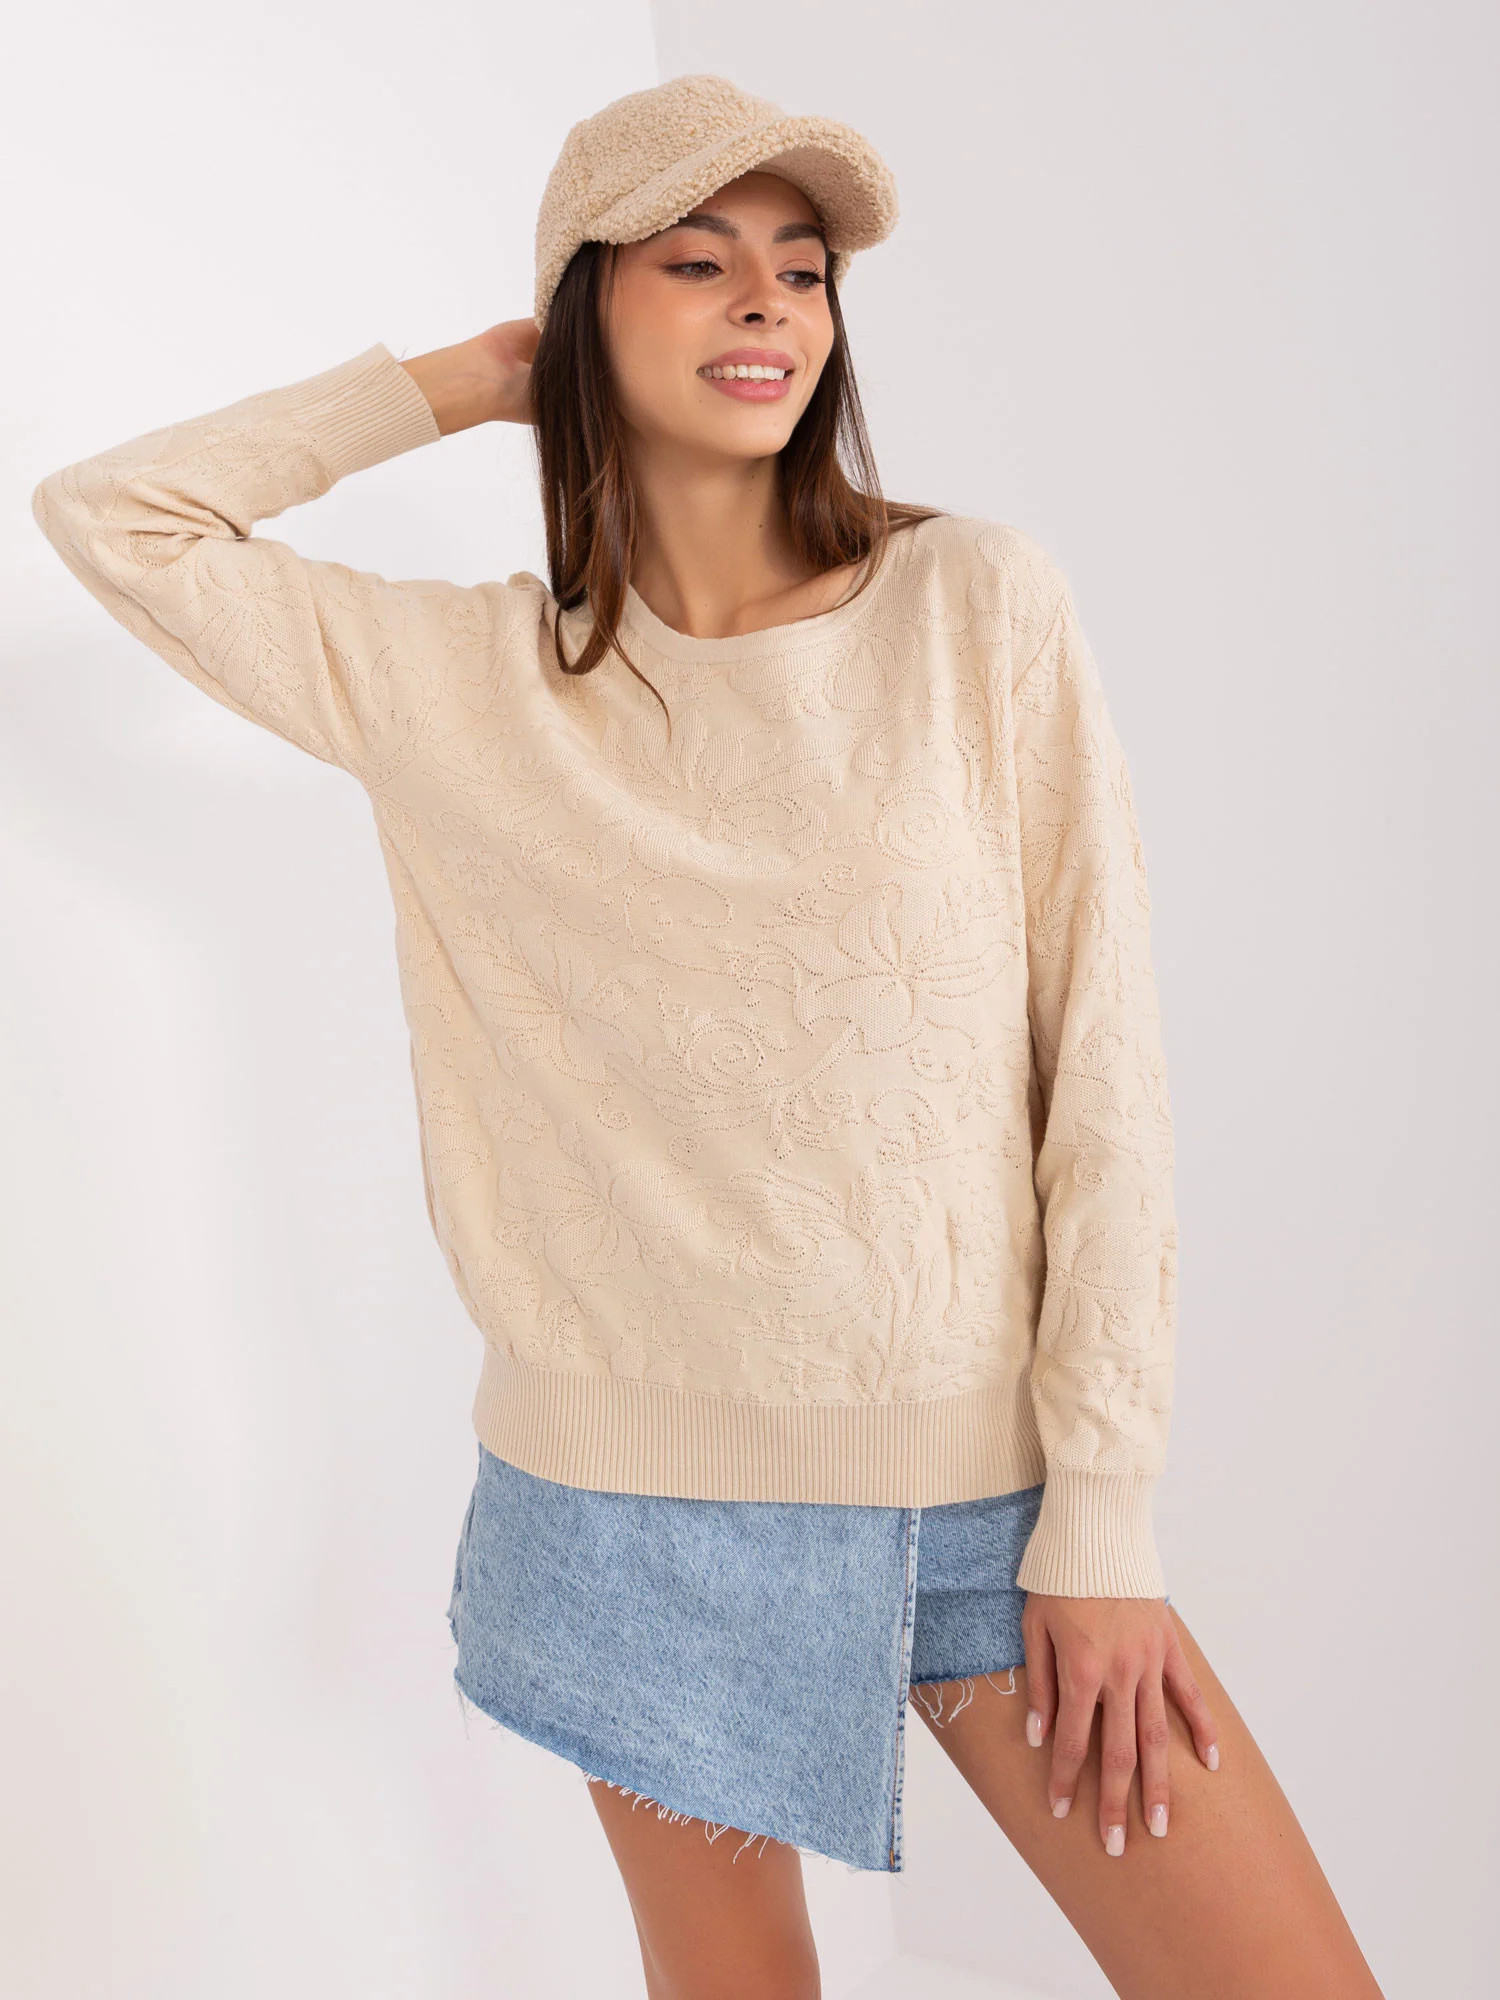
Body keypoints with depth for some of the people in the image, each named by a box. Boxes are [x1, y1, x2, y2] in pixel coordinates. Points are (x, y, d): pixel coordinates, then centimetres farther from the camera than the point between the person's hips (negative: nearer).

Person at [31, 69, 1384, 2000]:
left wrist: (1100, 1519, -7)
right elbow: (104, 518, 4)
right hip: (640, 1492, 1)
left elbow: (1102, 1063, -5)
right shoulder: (467, 680, 0)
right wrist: (448, 385, 3)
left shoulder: (981, 603, -4)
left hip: (988, 1476, 0)